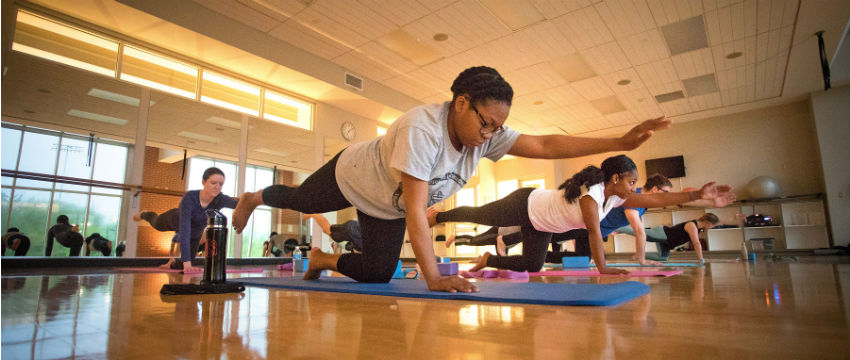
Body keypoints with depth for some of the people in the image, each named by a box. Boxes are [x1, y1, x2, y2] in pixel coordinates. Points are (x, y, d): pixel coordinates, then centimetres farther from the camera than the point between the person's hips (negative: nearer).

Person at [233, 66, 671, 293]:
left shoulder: (485, 132, -21)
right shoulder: (422, 128, -42)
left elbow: (545, 146, -24)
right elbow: (416, 210, -43)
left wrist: (619, 141, -30)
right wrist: (434, 279, -44)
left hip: (386, 206, 6)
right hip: (350, 175, -5)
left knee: (379, 272, 2)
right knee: (300, 201, 20)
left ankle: (324, 259, 28)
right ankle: (254, 198, 51)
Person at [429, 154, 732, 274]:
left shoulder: (616, 198, -2)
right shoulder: (591, 192, -29)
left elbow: (658, 199, -3)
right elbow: (594, 230, -32)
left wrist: (697, 195, -8)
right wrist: (603, 268, -31)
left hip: (540, 223, 9)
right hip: (524, 205, -9)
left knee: (532, 266, 10)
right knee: (476, 216, 4)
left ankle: (488, 260, 24)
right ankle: (436, 217, 24)